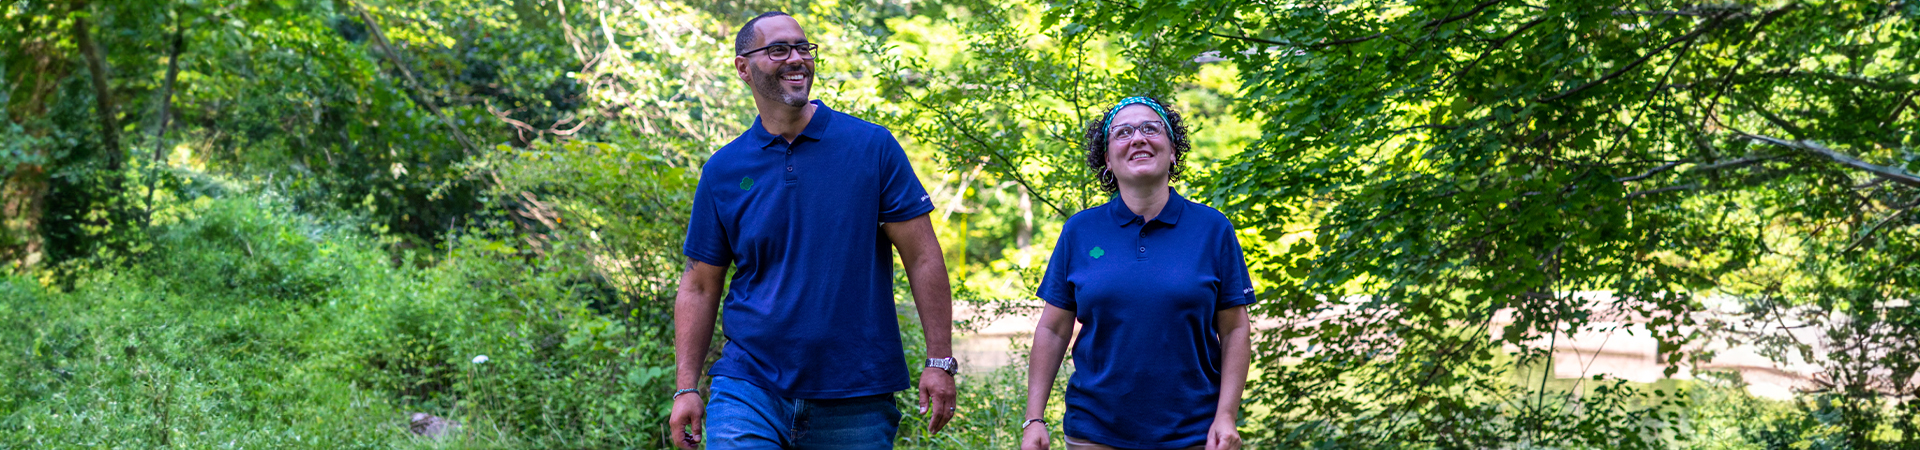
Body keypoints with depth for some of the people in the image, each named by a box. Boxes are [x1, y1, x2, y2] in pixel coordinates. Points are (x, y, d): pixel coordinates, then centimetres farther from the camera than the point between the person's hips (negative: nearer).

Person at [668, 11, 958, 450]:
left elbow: (923, 257, -1)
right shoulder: (723, 170, 5)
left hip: (856, 401, -1)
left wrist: (940, 363, -6)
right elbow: (700, 287, 9)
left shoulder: (872, 146, -1)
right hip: (748, 388, 1)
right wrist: (687, 388, 2)